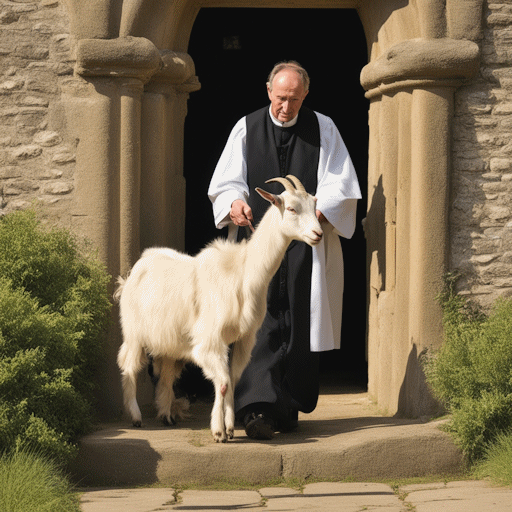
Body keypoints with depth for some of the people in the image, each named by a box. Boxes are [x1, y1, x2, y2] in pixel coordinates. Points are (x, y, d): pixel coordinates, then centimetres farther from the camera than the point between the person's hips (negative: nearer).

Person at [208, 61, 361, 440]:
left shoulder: (323, 129, 6)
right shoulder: (247, 128, 8)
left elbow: (341, 187, 1)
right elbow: (226, 182, 7)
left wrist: (316, 212, -17)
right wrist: (235, 202, -16)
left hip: (307, 242, 0)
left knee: (300, 325, 2)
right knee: (260, 322, -12)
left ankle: (288, 409, 12)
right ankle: (257, 407, -20)